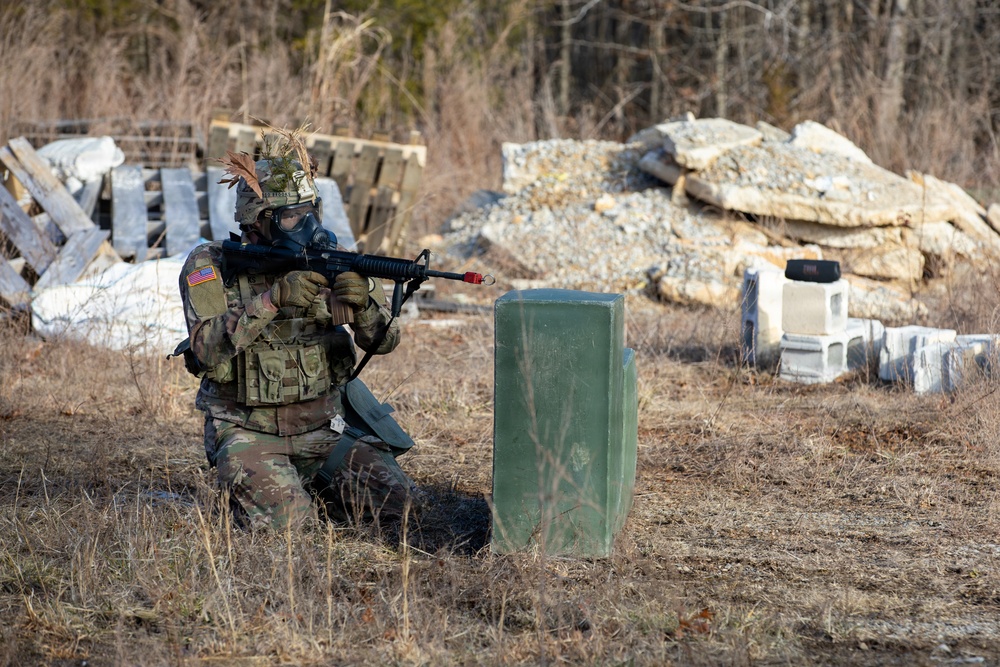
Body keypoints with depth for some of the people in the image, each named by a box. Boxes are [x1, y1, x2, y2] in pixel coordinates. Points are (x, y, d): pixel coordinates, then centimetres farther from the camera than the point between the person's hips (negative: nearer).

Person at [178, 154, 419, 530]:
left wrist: (363, 302, -26)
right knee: (284, 518, -27)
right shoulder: (209, 267, -7)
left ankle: (311, 483, 15)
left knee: (396, 500, -12)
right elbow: (208, 349, -22)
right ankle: (248, 485, 7)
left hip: (323, 429, 4)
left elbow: (382, 341, -3)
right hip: (248, 434, -4)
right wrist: (273, 299, -31)